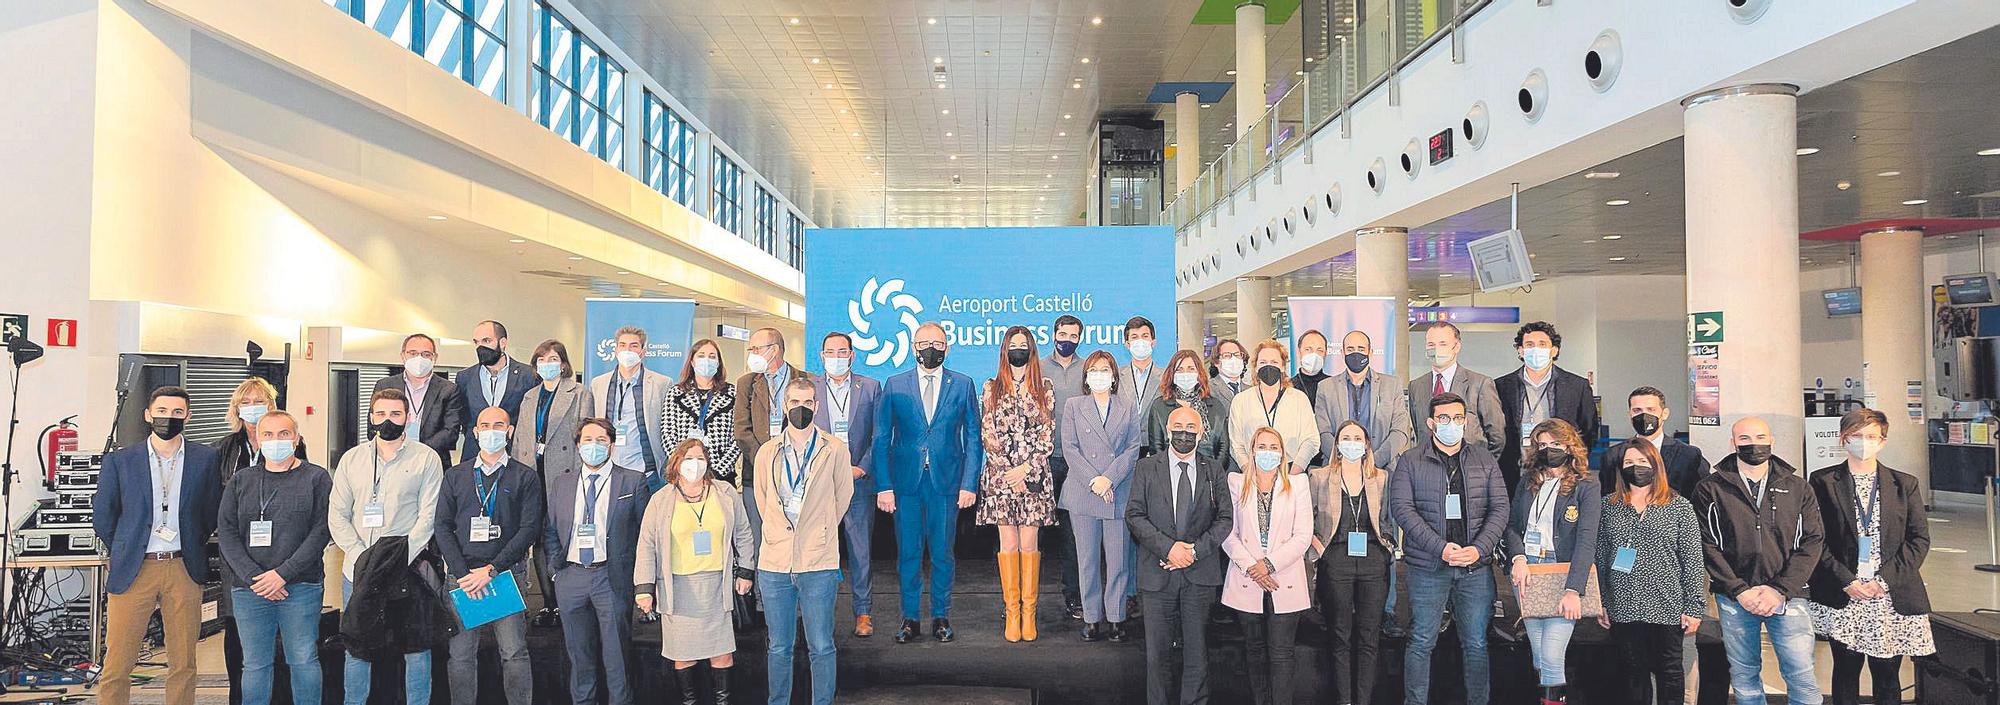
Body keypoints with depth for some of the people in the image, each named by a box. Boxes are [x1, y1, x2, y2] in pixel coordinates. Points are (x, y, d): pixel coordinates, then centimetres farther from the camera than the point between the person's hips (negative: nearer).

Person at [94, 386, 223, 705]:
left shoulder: (205, 459, 4)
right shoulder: (119, 460, 2)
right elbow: (102, 517, 9)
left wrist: (190, 548, 11)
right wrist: (125, 553, 12)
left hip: (184, 570, 1)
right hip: (133, 571, -1)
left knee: (183, 664, 6)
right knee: (117, 665, 0)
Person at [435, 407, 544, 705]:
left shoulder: (526, 477, 6)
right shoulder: (455, 476, 14)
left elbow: (529, 529, -3)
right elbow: (443, 527, 7)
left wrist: (491, 569, -11)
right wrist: (464, 574, -6)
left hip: (506, 574, -2)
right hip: (462, 575, 2)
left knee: (514, 652, -4)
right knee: (460, 653, 2)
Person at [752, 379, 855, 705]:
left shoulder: (835, 450, -1)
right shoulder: (767, 452, 6)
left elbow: (843, 496, 10)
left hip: (818, 563, -2)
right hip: (774, 563, 2)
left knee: (821, 647, 2)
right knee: (779, 648, 10)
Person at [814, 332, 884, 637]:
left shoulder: (871, 388, 8)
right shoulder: (809, 388, 8)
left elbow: (879, 435, 5)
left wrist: (862, 468, -6)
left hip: (859, 481, 0)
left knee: (861, 550, 2)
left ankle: (863, 612, 11)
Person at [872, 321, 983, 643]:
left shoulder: (962, 385, 5)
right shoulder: (895, 386, 5)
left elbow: (973, 438, 5)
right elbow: (881, 439, 4)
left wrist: (969, 483, -3)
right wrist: (883, 486, -4)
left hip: (946, 481, 0)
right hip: (906, 481, 0)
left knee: (942, 553, 6)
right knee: (908, 553, 5)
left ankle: (941, 617, 19)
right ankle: (910, 618, 17)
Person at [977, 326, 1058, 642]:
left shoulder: (1044, 390, 8)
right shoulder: (991, 389, 8)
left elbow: (1048, 437, 4)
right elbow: (988, 436, 3)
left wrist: (1026, 468, -8)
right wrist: (1008, 471, -7)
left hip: (1034, 476, 0)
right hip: (1001, 475, 0)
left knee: (1029, 543, 0)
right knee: (1008, 543, 0)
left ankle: (1028, 613, 5)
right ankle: (1011, 612, 6)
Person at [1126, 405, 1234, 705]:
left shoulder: (1215, 469, 6)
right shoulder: (1146, 467, 4)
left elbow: (1226, 518, 2)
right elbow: (1134, 515, -2)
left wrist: (1195, 550, -11)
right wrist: (1168, 547, -14)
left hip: (1200, 572, 1)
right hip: (1158, 573, 0)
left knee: (1197, 650, 6)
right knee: (1157, 650, 5)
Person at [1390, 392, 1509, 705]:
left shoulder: (1485, 461, 11)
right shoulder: (1410, 462, 2)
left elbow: (1500, 508, 5)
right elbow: (1402, 508, -7)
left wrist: (1479, 549, -10)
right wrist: (1440, 548, -16)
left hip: (1476, 566, 2)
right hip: (1427, 566, -2)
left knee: (1476, 643, 8)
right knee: (1421, 642, 3)